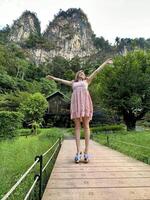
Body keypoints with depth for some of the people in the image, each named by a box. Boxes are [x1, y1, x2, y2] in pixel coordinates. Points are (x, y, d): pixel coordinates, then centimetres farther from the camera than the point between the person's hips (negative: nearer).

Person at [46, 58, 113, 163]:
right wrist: (54, 78, 49)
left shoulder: (87, 81, 28)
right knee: (77, 126, -4)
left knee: (86, 125, -7)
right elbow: (63, 80, 40)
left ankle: (86, 151, -6)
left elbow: (96, 71, 26)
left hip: (85, 101, -1)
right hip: (76, 101, 2)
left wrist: (105, 63, 26)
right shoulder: (73, 83, 31)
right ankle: (78, 152, -3)